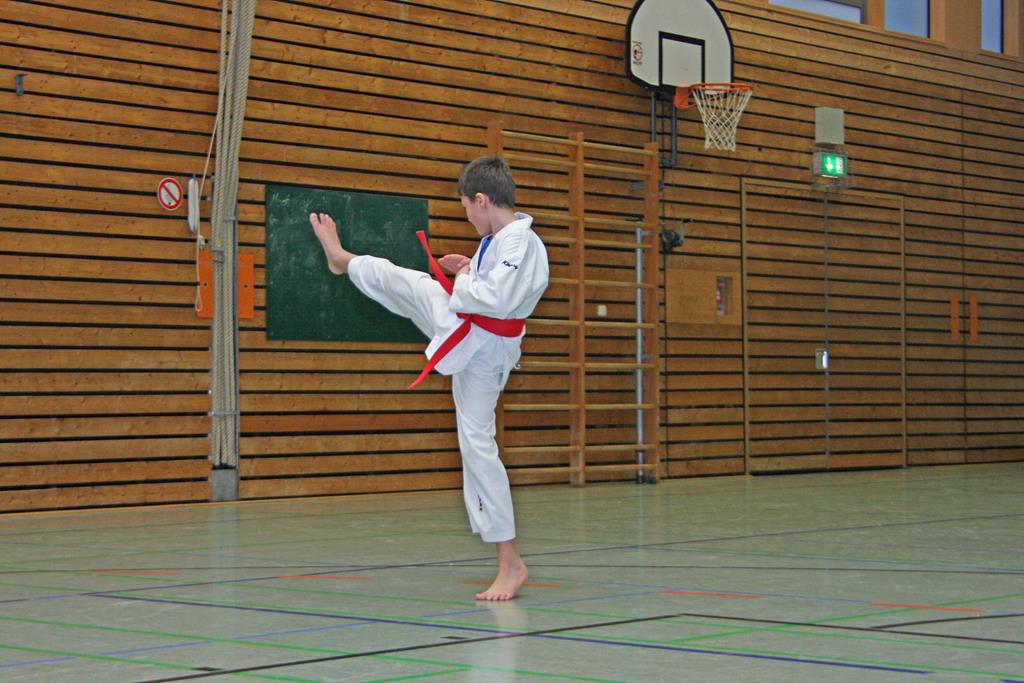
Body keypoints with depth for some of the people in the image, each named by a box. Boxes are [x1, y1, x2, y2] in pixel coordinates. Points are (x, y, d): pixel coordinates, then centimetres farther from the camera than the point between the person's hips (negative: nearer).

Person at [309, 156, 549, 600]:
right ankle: (342, 259, 59)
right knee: (394, 280, 19)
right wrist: (470, 270, 3)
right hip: (453, 316, 8)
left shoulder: (522, 246, -27)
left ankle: (510, 564, -2)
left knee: (477, 443, -7)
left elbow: (497, 300, -38)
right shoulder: (500, 238, 1)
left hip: (480, 349, -8)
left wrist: (463, 282, -20)